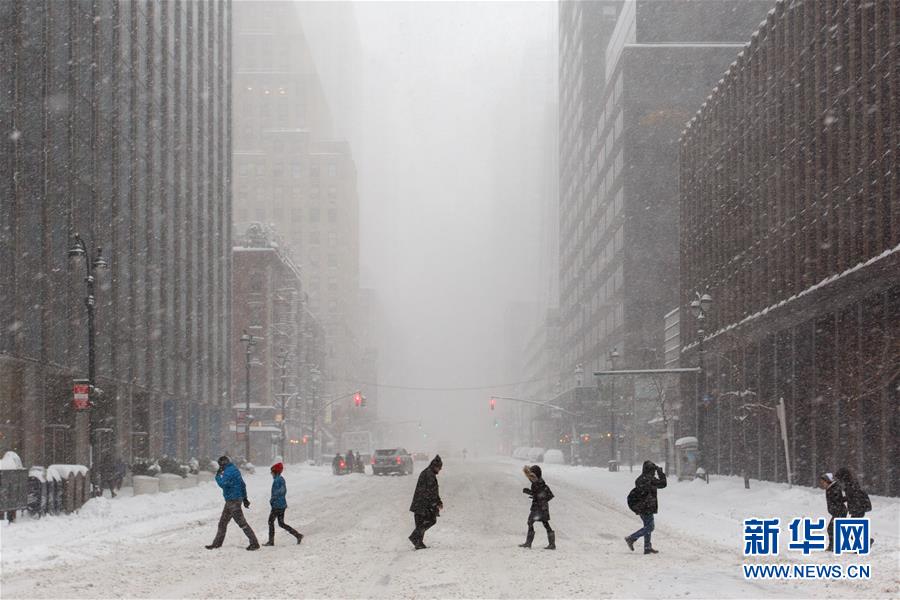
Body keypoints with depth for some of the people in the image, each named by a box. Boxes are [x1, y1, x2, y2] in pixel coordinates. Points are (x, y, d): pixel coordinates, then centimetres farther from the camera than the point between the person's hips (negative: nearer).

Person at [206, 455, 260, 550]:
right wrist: (245, 498, 24)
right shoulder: (234, 470, 15)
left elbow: (223, 484, -25)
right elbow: (243, 485, 20)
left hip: (233, 501, -10)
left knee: (242, 523, -8)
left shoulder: (229, 471, -15)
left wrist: (218, 476, -6)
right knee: (222, 522, 16)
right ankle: (217, 543, 25)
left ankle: (254, 543, -7)